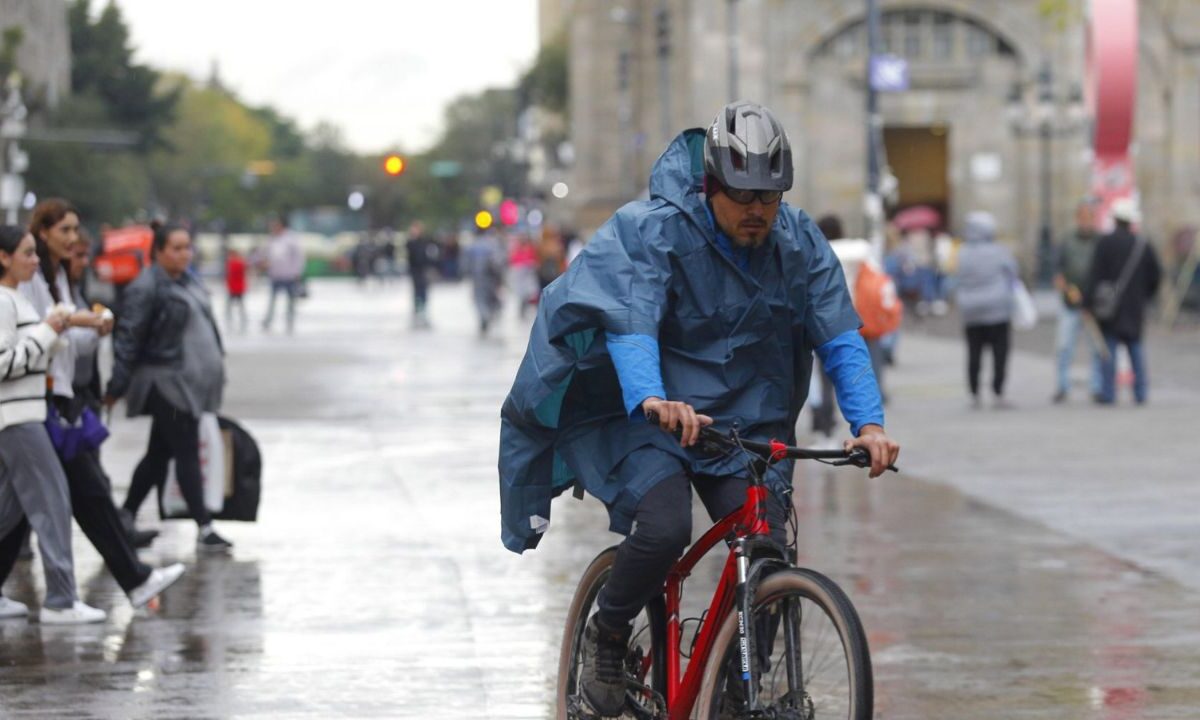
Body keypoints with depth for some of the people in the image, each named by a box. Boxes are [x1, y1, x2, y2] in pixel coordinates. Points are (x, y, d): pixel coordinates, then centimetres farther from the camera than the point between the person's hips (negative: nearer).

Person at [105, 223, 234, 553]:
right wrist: (116, 387, -14)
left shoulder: (188, 282, 13)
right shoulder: (145, 288, -13)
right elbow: (128, 340, -14)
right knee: (187, 455, -7)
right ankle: (204, 530, -5)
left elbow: (203, 326, 22)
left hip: (191, 383, 9)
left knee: (159, 454, 13)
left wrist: (217, 358, 22)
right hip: (167, 385, -9)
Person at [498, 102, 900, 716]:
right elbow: (630, 320, -30)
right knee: (665, 528, -29)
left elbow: (840, 337, -8)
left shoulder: (800, 244, -4)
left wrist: (868, 423, -25)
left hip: (746, 423, 4)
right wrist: (652, 400, -49)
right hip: (652, 416, -4)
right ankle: (606, 635, 1)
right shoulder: (650, 232, -16)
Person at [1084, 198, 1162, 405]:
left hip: (1110, 304, -3)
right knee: (1135, 348, 11)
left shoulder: (1106, 243, -8)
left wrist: (1089, 301, -9)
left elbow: (1096, 274, -11)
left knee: (1108, 349, 0)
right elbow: (1156, 275, 6)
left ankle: (1108, 392, -4)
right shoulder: (1143, 246, 2)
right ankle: (1141, 393, 10)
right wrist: (1144, 296, 19)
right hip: (1134, 307, 3)